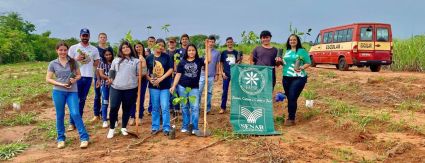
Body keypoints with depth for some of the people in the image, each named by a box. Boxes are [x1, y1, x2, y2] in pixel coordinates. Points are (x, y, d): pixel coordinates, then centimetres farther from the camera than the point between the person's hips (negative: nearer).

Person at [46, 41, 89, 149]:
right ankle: (61, 139, 20)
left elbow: (79, 75, 11)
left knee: (75, 113, -9)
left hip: (72, 91, 0)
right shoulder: (53, 64, 3)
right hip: (58, 91, 1)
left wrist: (75, 79, -12)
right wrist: (61, 84, -12)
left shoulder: (73, 62, 5)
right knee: (60, 115, 7)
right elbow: (48, 79, 1)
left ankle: (84, 138, -4)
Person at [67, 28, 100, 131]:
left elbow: (97, 63, 11)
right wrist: (77, 59, -13)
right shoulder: (73, 48, 2)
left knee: (82, 100, 10)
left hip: (89, 77, 2)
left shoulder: (94, 49, 8)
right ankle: (72, 123, 6)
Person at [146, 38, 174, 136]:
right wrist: (149, 79, -11)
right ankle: (155, 127, 21)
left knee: (165, 107, -2)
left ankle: (166, 128, 8)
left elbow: (171, 69, -6)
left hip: (165, 85, -1)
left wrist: (161, 78, -15)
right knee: (155, 108, 10)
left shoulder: (167, 57, -1)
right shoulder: (149, 58, 3)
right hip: (153, 86, 2)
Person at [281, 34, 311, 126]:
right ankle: (290, 117, 23)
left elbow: (308, 63, -1)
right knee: (289, 98, 9)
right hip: (286, 78, 5)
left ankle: (291, 119, -1)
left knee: (292, 98, -10)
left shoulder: (302, 51, 0)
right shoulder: (286, 51, 16)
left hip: (298, 78, -5)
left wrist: (302, 68, -19)